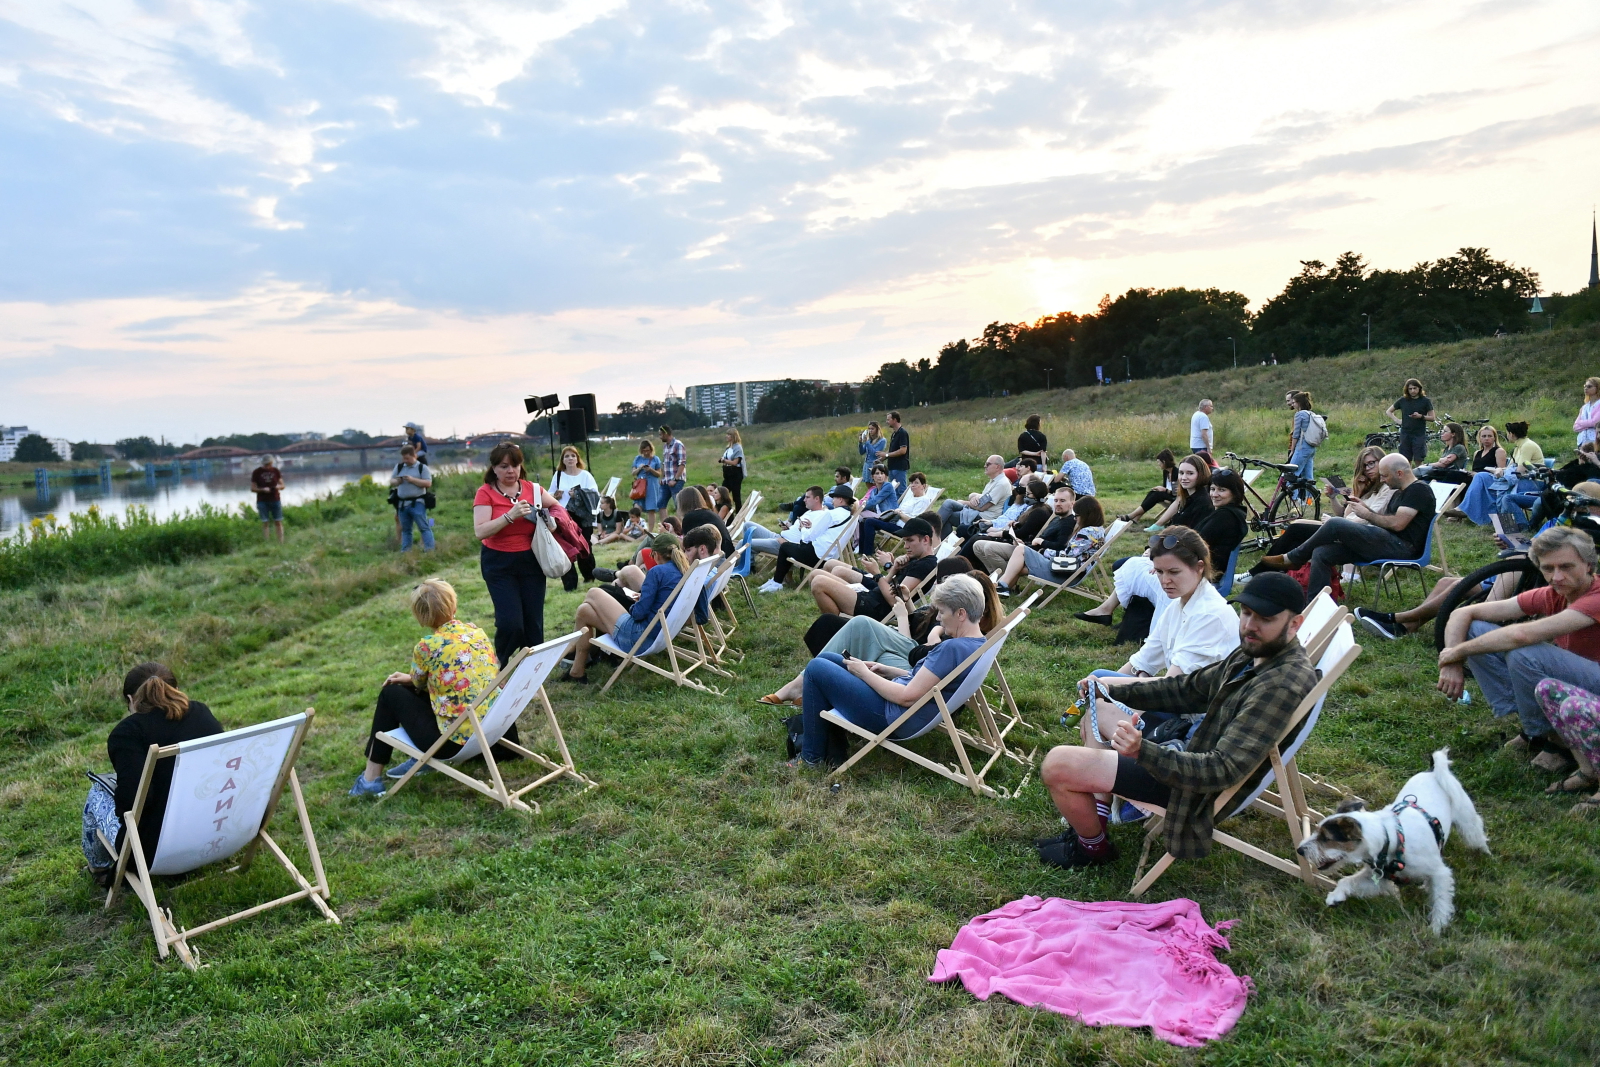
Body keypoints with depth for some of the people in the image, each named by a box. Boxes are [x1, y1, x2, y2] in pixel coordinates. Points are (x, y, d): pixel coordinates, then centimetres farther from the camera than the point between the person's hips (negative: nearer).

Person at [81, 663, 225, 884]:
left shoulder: (128, 732, -10)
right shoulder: (202, 713, 5)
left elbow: (132, 798, -22)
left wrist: (125, 815, -1)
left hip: (157, 851, -5)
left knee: (98, 792, 22)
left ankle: (101, 869, 38)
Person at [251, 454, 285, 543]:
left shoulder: (276, 471, 5)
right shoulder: (256, 472, -1)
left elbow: (282, 485, 9)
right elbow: (253, 488, -1)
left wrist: (279, 486, -14)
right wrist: (263, 489, -19)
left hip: (275, 500, 2)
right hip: (262, 501, -2)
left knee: (278, 522, 1)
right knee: (265, 523, -2)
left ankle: (281, 543, 3)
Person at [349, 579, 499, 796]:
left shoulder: (426, 647, -10)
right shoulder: (477, 631, 6)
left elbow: (419, 683, 10)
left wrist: (410, 678, 33)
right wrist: (410, 678, 27)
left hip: (454, 741, -6)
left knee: (391, 693, 15)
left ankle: (370, 779, 22)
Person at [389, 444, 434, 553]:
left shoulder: (422, 467, -2)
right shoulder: (399, 467, 13)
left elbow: (428, 483, -11)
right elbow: (391, 480, 17)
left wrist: (412, 480, -18)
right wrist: (396, 482, -7)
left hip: (417, 503, -5)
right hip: (402, 503, 6)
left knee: (423, 527, -9)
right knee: (405, 529, 12)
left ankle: (429, 550, -12)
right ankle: (405, 551, 16)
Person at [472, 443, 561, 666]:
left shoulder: (532, 489, 1)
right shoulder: (485, 493, -8)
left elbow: (557, 507, 19)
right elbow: (480, 532, -19)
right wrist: (510, 515, -28)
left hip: (531, 561, 3)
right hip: (499, 564, -3)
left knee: (533, 621, 4)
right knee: (510, 622, -10)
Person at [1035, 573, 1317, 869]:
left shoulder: (1285, 683, -30)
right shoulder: (1254, 652, 0)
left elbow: (1224, 770, -33)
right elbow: (1190, 687, 13)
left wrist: (1143, 750, -46)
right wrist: (1111, 692, 6)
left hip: (1207, 787, -10)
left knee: (1056, 765, -14)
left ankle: (1094, 847, 15)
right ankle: (1094, 820, 19)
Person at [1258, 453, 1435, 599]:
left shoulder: (1418, 491, -5)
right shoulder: (1399, 493, 26)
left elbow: (1397, 524, -17)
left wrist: (1367, 515, -5)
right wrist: (1366, 508, 7)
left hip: (1401, 547, -10)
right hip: (1388, 543, 10)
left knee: (1335, 524, -21)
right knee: (1321, 553, -8)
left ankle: (1290, 559, -6)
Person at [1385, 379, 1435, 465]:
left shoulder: (1425, 401, 1)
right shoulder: (1403, 400, 6)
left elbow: (1433, 418, 2)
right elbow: (1388, 411, 15)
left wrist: (1421, 416, -16)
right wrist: (1397, 420, 0)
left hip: (1419, 435, -2)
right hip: (1405, 434, 2)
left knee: (1418, 461, -4)